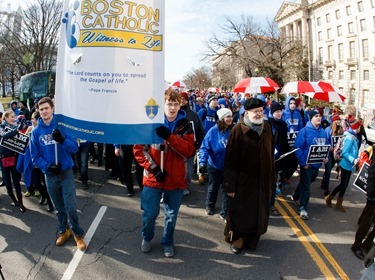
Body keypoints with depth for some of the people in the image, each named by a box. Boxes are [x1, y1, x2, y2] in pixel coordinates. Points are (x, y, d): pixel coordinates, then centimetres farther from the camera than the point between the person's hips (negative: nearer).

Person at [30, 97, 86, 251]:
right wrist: (48, 166, -15)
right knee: (59, 207, 16)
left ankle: (78, 234, 15)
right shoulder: (36, 131, -2)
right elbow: (35, 156, 1)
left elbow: (75, 147, -11)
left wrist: (62, 140, -30)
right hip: (50, 175, 2)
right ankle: (63, 231, 37)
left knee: (71, 207, -5)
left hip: (66, 172, -2)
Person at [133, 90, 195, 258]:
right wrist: (154, 169, -13)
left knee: (171, 215, 14)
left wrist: (169, 136, -26)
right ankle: (146, 238, 40)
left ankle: (168, 242, 39)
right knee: (150, 213, 9)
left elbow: (189, 150, -14)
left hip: (176, 180, 1)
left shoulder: (185, 126, -2)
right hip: (153, 179, -1)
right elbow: (138, 149, -5)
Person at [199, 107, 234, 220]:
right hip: (214, 165, 0)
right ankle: (209, 206, 45)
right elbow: (204, 148, -16)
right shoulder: (213, 131, -14)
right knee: (213, 187, 20)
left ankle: (224, 213, 22)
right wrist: (202, 162, -26)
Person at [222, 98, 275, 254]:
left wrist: (271, 177, 10)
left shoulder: (267, 127, 2)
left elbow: (271, 153, 11)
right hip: (243, 181, -5)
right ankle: (236, 240, 29)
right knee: (239, 212, 7)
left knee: (258, 212, 16)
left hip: (262, 180, 5)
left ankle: (252, 239, 36)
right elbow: (230, 160, -15)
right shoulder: (238, 130, -14)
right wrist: (230, 185, -16)